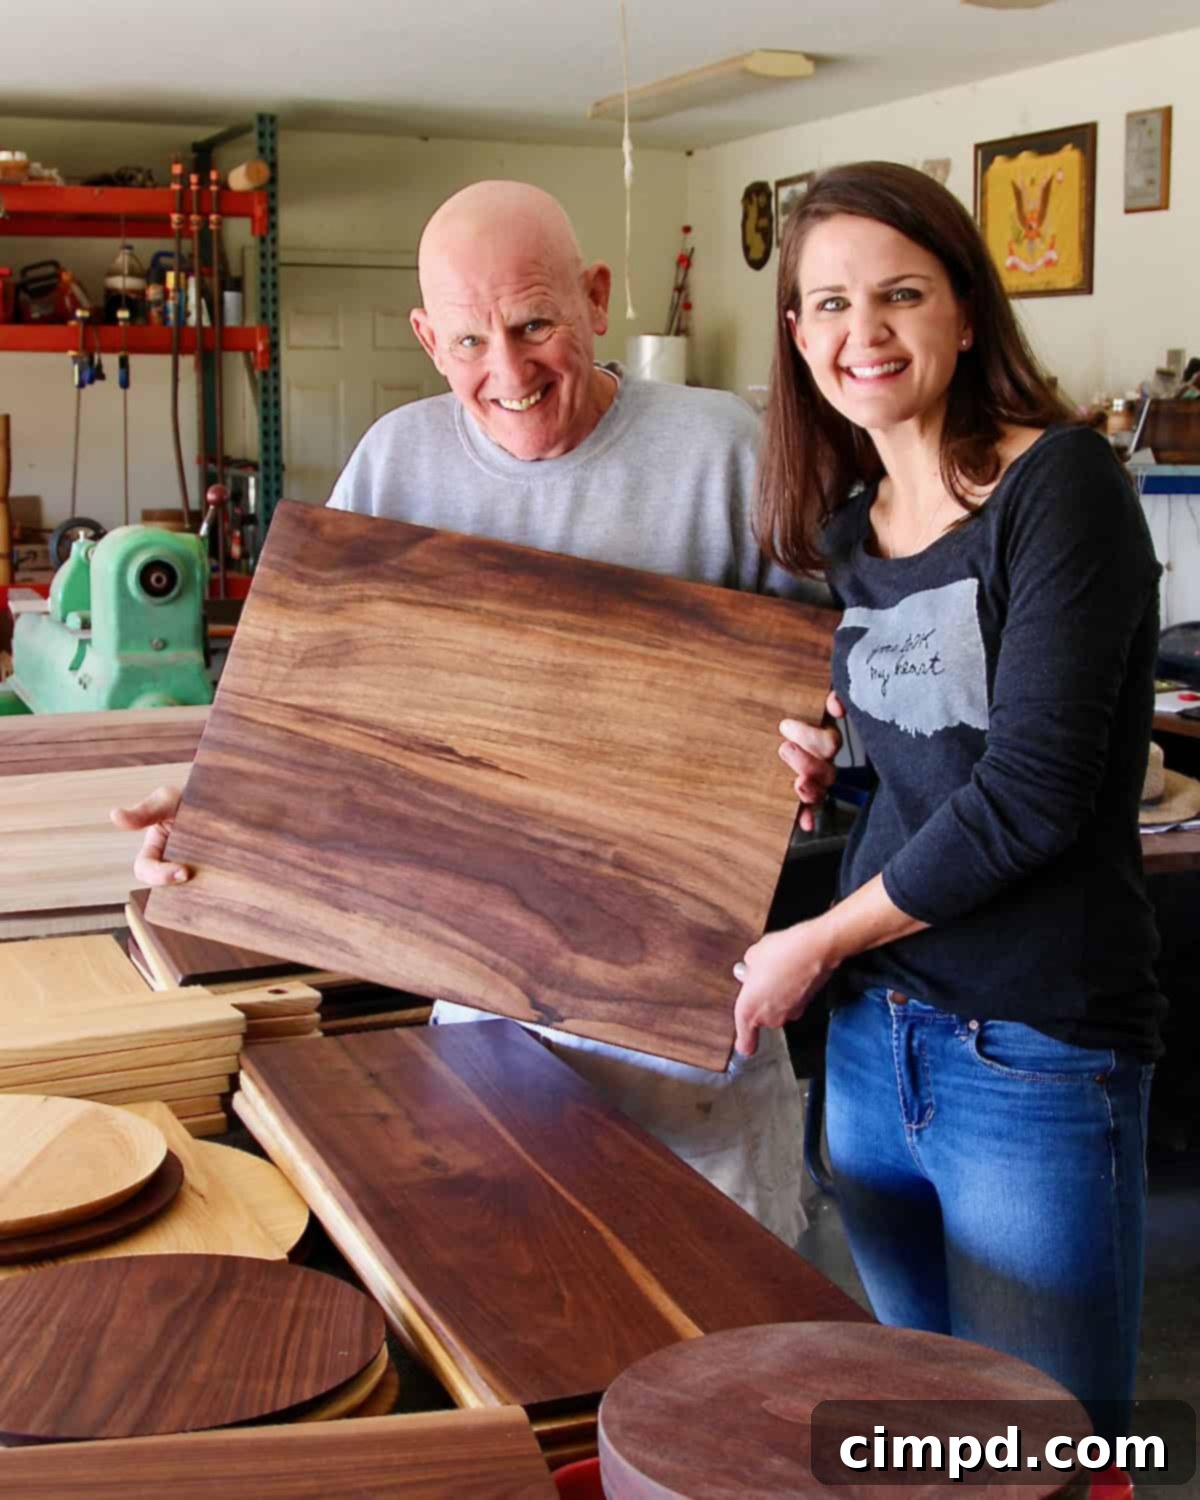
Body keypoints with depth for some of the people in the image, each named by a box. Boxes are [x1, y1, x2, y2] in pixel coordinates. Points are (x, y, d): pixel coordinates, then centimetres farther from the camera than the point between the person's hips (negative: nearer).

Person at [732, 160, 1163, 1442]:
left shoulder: (1060, 486, -12)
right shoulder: (847, 525, 8)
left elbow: (1030, 795, -18)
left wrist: (817, 944, -9)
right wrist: (810, 759, -1)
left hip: (1036, 1051, -7)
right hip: (872, 1034, 7)